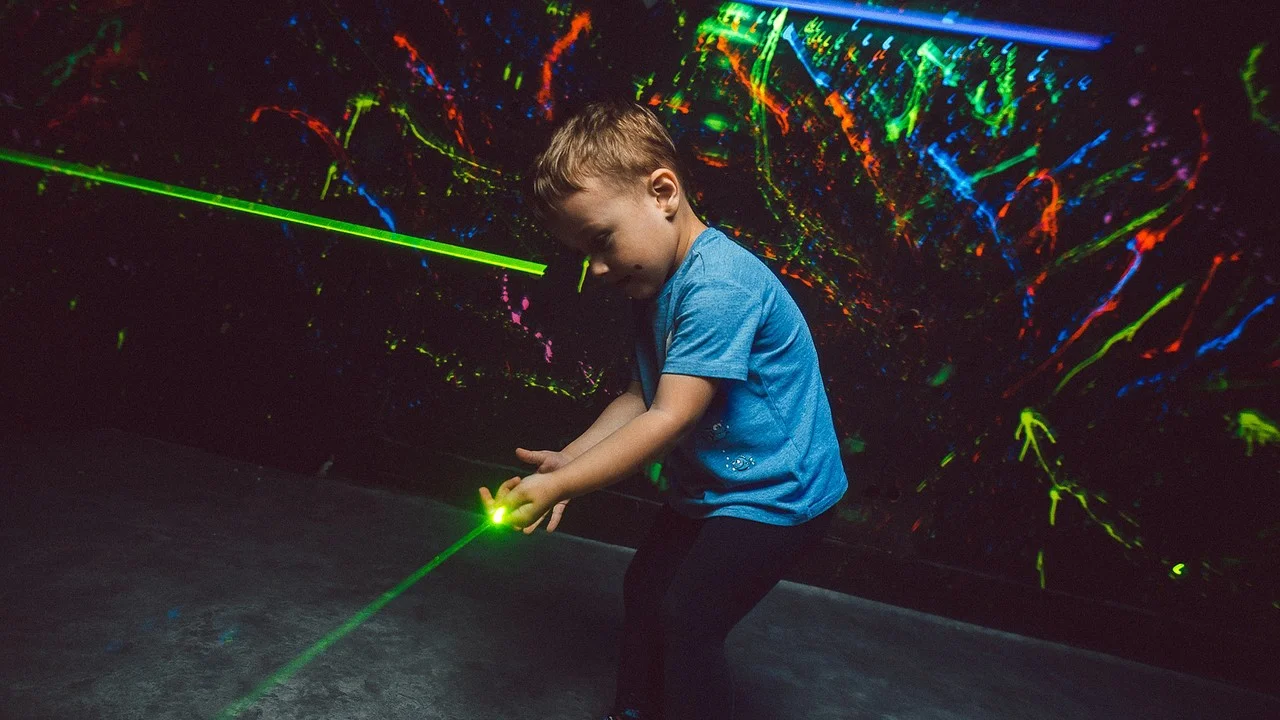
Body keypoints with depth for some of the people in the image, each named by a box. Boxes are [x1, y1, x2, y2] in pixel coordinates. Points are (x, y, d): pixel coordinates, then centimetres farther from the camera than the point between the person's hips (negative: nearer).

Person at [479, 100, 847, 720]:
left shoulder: (719, 285, -29)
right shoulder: (654, 284, 3)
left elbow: (670, 420, -31)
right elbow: (640, 398, 2)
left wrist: (558, 487, -28)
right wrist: (567, 459, -11)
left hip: (776, 493, -10)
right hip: (707, 488, 10)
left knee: (688, 621, -11)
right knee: (645, 586, 19)